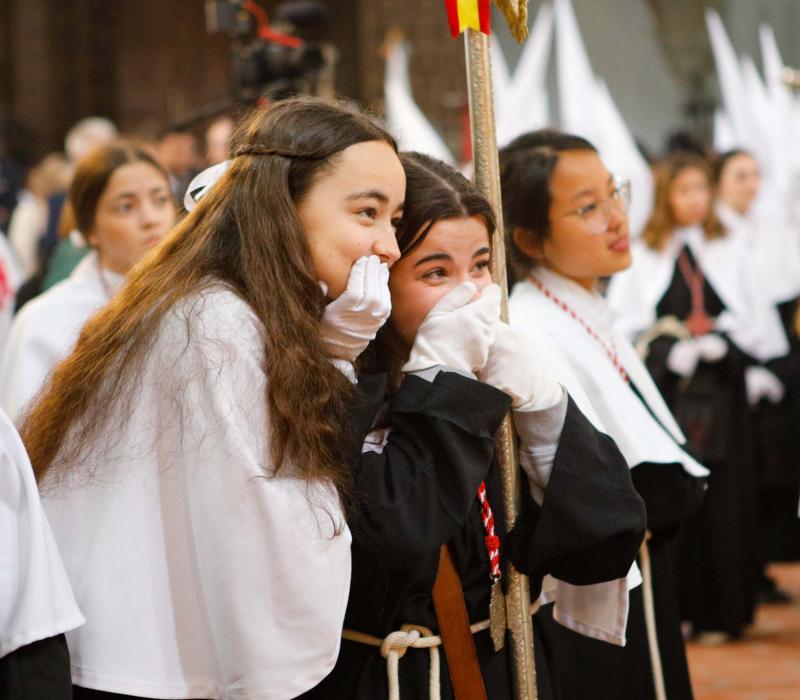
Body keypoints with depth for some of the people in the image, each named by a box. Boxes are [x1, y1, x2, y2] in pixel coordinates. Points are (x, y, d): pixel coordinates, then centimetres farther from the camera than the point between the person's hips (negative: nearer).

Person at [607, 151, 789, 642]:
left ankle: (724, 611, 3)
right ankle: (680, 608, 3)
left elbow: (758, 322, 12)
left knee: (726, 500, -2)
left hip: (723, 394, 1)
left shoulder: (730, 253, 12)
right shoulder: (641, 257, 6)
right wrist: (674, 351, -11)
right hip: (667, 395, -1)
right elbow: (624, 326, 1)